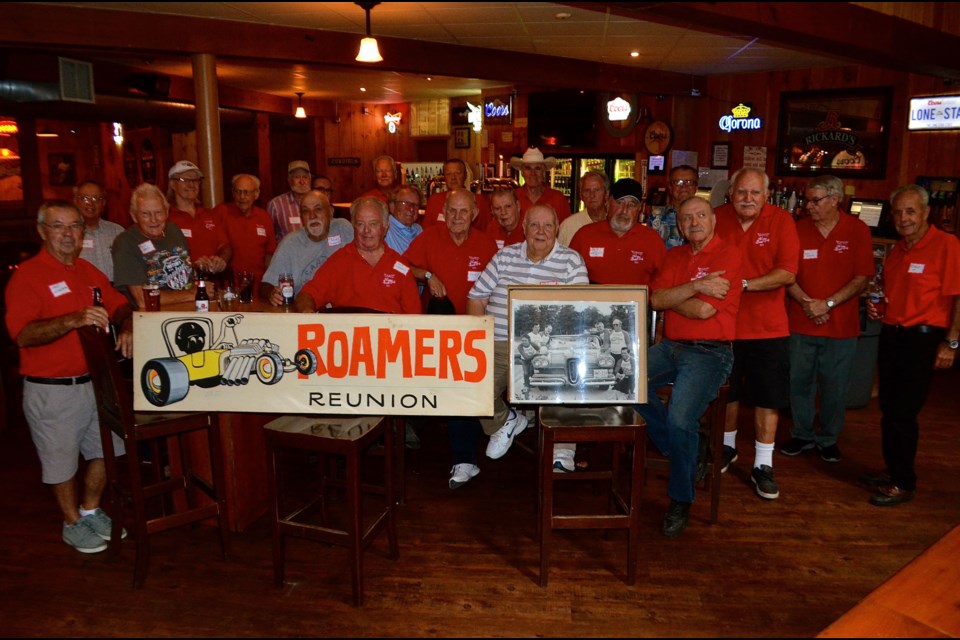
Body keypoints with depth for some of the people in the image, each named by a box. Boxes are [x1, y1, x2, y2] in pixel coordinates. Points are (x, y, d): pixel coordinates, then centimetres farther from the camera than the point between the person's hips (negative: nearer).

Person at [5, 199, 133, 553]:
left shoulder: (89, 272, 10)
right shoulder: (27, 275, -12)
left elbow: (120, 305, 16)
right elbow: (22, 335, -22)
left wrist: (127, 326, -6)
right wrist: (74, 320, -36)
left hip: (95, 381, 7)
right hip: (51, 390, -6)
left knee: (105, 450, 17)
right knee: (61, 460, 9)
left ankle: (91, 510, 38)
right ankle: (73, 522, 30)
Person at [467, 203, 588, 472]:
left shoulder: (571, 260, 6)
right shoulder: (505, 255, 14)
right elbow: (476, 298, 15)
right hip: (498, 345, 2)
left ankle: (562, 450, -7)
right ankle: (504, 421, 17)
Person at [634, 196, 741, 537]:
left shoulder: (728, 254, -5)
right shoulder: (674, 256, 16)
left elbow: (703, 310, -15)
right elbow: (656, 299, 0)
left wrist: (670, 297, 1)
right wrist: (694, 286, -13)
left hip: (709, 353, -7)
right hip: (670, 347, 7)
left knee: (680, 421, -24)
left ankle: (680, 501, 1)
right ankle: (678, 449, 4)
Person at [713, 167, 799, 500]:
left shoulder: (781, 220, -8)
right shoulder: (717, 218, -2)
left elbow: (787, 273, -15)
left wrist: (745, 284, -23)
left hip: (767, 326, -2)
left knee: (768, 397, 5)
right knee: (726, 391, 17)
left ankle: (763, 465, 18)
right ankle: (727, 446, 39)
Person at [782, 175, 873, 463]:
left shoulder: (858, 231, -2)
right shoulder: (798, 229, 2)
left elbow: (861, 279, -5)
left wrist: (827, 304, -14)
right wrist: (806, 303, -13)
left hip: (841, 326, -1)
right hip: (801, 323, 2)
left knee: (834, 387, 8)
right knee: (799, 382, 8)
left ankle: (828, 439, 27)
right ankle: (802, 435, 26)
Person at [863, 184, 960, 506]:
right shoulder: (896, 250, 13)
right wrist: (877, 307, 5)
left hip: (922, 338, -8)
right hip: (891, 334, 8)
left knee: (903, 413, -4)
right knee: (889, 409, 13)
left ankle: (904, 484, 8)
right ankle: (893, 471, 27)